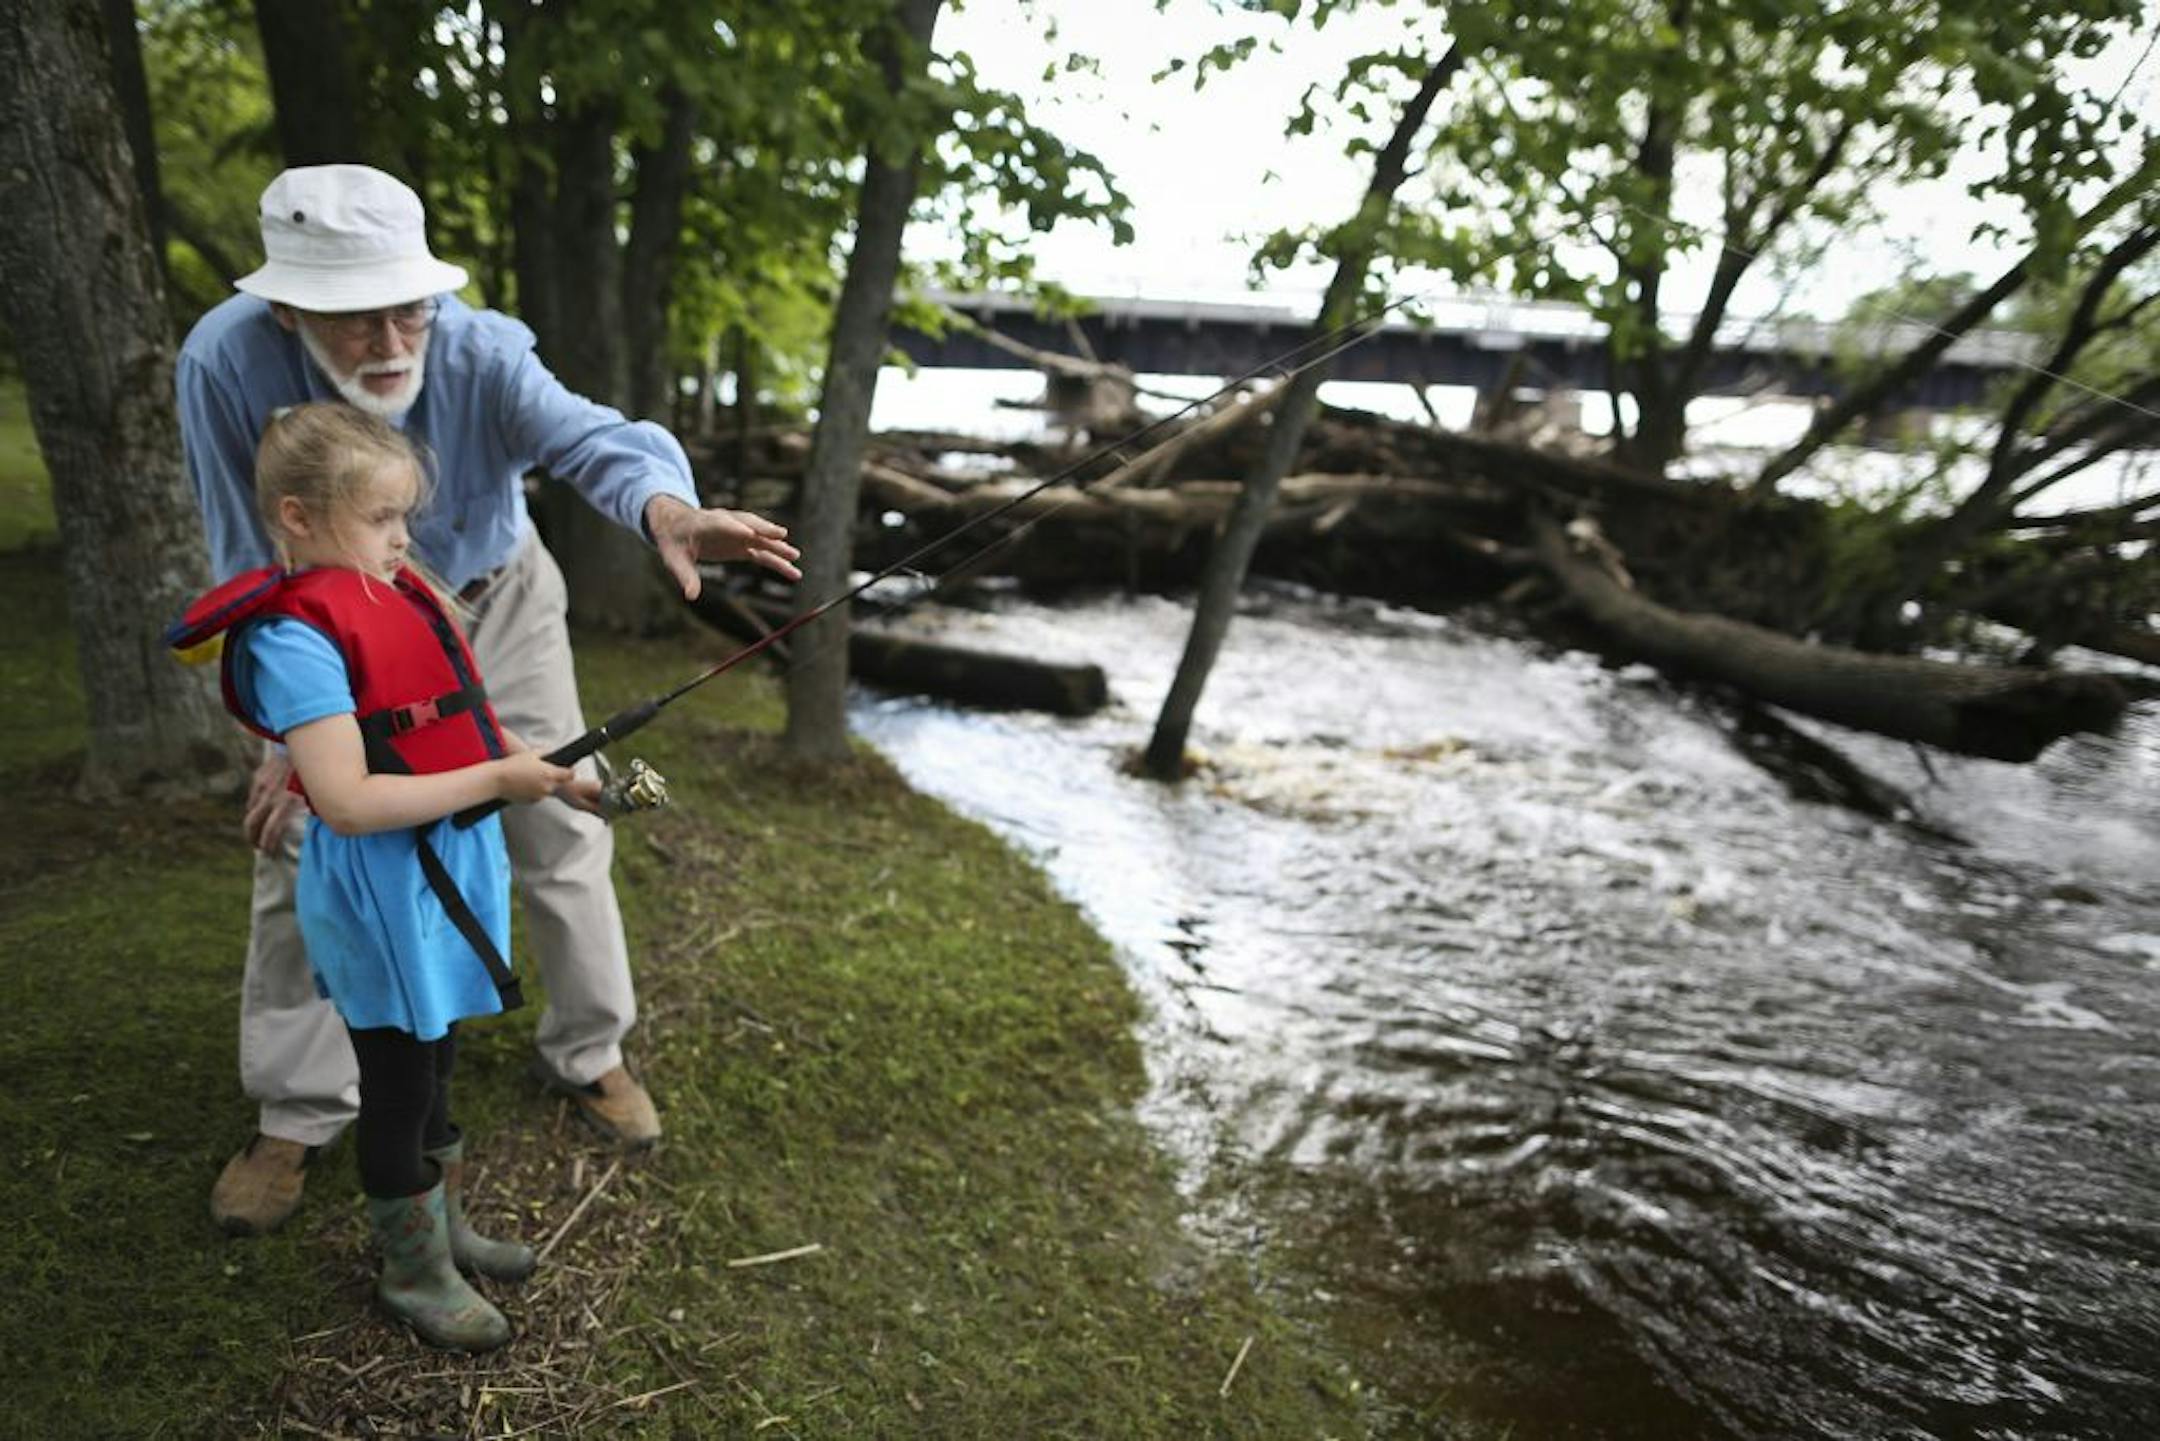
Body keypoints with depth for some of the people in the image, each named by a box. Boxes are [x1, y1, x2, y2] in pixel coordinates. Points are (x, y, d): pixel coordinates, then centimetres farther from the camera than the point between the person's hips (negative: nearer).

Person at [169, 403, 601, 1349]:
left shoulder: (398, 594, 6)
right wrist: (497, 780, -24)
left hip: (450, 864, 8)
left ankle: (444, 1227, 42)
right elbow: (347, 801, -26)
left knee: (432, 1061, 23)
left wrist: (551, 778, 0)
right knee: (399, 1078, 9)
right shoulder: (294, 635, -20)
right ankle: (413, 1272, 29)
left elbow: (457, 740, 13)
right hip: (383, 888, -8)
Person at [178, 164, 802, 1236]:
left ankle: (586, 1055, 24)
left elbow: (589, 436, -49)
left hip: (495, 606, 0)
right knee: (301, 854, 1)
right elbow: (253, 570, -20)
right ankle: (295, 1117, 21)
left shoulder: (483, 351, -30)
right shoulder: (226, 363, -28)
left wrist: (667, 508, -72)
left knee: (560, 832, 2)